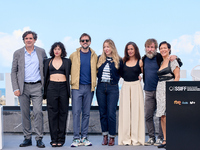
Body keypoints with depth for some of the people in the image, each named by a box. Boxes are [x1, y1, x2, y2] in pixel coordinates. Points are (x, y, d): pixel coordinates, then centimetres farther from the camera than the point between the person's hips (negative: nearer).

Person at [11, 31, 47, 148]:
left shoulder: (41, 52, 7)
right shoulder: (18, 53, 6)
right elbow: (14, 72, 7)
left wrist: (45, 84, 9)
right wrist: (16, 88, -3)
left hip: (37, 86, -1)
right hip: (23, 87, 1)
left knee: (38, 112, -9)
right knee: (25, 114, 5)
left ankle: (39, 139, -2)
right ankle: (27, 138, 15)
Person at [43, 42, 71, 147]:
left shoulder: (67, 61, 11)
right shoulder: (47, 62, 13)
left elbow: (68, 75, 9)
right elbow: (45, 76, 14)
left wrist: (68, 91, -1)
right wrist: (44, 92, 8)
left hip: (63, 87, 0)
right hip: (52, 88, 0)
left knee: (63, 113, 1)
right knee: (52, 113, 0)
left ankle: (61, 138, 8)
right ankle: (54, 139, 6)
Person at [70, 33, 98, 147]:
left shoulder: (94, 55, 8)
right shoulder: (74, 55, 5)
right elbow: (69, 69, 13)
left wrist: (94, 83, 8)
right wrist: (73, 81, 5)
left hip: (89, 87, 2)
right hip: (77, 87, -2)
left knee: (86, 113, 6)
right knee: (76, 112, -5)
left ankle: (84, 137, 13)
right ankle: (76, 138, -1)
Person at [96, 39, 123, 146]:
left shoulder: (118, 60, 3)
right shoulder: (100, 59, 10)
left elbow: (122, 73, 10)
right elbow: (96, 72, 19)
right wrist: (100, 78, 7)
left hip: (113, 88, -3)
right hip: (101, 88, 3)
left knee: (111, 113, -6)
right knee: (102, 113, 6)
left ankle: (112, 137, 5)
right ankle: (105, 136, 16)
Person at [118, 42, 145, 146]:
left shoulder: (140, 62, 3)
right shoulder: (123, 61, 9)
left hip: (136, 87, -2)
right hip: (125, 87, 2)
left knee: (136, 111, -2)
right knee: (125, 111, 0)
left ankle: (136, 138, 3)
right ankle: (126, 138, 6)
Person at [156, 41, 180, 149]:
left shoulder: (172, 61, -2)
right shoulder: (161, 62, 19)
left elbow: (177, 76, -8)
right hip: (160, 89, 7)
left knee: (167, 116, -11)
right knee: (162, 116, 4)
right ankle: (165, 140, 9)